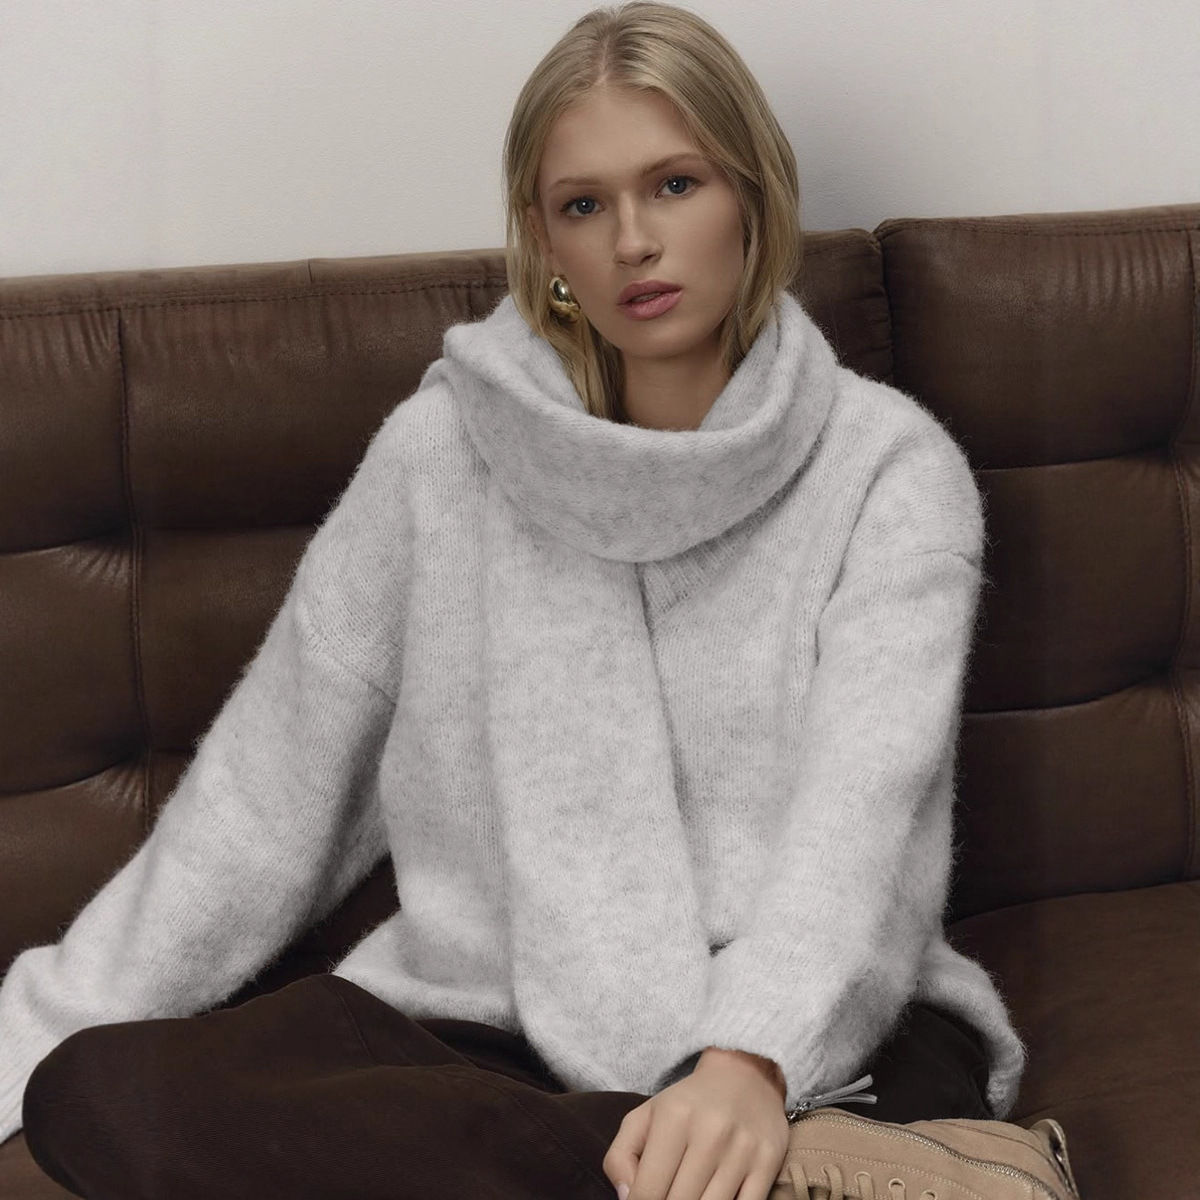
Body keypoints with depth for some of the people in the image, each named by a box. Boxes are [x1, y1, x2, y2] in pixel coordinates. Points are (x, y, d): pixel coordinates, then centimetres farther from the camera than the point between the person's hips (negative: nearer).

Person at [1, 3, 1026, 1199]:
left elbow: (866, 791, -13)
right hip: (490, 1019, 5)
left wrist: (752, 1060, -32)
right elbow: (264, 791, 9)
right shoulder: (442, 453, 6)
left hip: (814, 1040, -4)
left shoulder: (885, 463, 1)